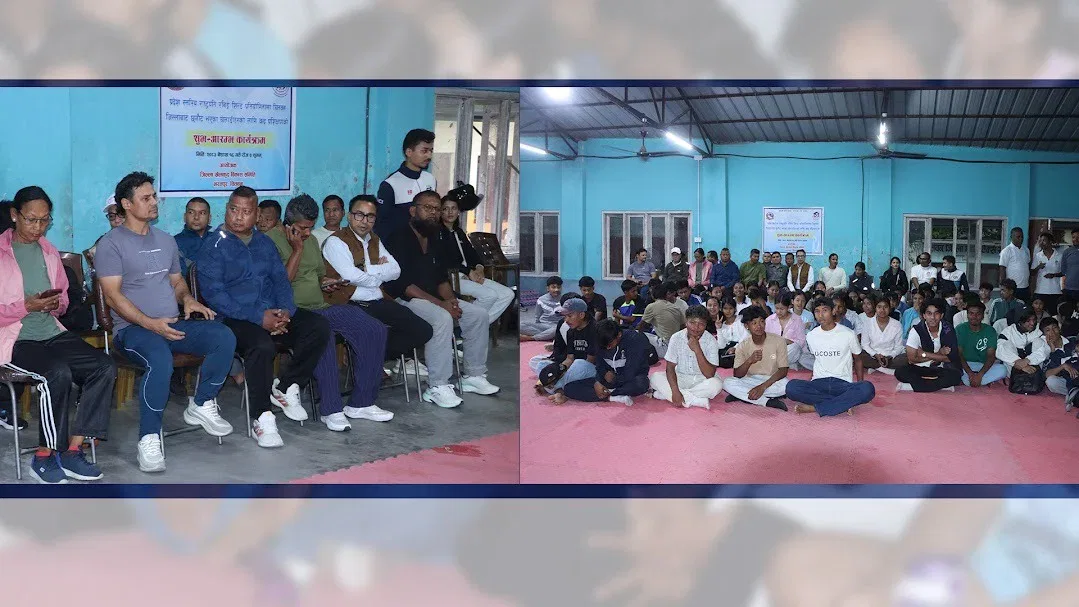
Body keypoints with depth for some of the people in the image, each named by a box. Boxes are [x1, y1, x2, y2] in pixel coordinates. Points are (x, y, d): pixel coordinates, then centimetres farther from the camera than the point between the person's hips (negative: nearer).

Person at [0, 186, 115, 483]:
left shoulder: (49, 251, 15)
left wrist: (55, 305, -2)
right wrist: (26, 306, -19)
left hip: (52, 332, 6)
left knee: (104, 367, -18)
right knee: (58, 372, -33)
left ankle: (71, 450, -13)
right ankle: (44, 456, -16)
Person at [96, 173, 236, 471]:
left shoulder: (166, 240, 19)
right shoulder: (111, 243, -3)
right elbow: (113, 296, -10)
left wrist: (188, 299, 1)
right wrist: (150, 323, -22)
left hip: (173, 323, 6)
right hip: (132, 327, -6)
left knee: (224, 337, -20)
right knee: (160, 359, -39)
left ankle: (201, 405, -3)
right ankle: (149, 438, -28)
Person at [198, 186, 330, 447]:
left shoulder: (264, 242, 19)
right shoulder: (214, 246, -1)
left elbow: (281, 279, 13)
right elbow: (214, 294, -11)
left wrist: (286, 310, -10)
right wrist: (259, 317, -20)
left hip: (273, 312, 6)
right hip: (236, 318, -6)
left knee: (319, 326, -16)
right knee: (262, 347, -36)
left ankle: (285, 387, -2)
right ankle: (262, 419, -22)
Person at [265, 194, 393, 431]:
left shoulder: (311, 240, 19)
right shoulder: (271, 240, -5)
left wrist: (327, 283, 9)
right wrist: (297, 249, -12)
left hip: (320, 307, 8)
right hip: (293, 312, -8)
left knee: (375, 330, -9)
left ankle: (361, 403, -5)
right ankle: (331, 410, -30)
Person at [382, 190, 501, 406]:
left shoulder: (432, 241, 16)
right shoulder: (400, 238, -11)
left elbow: (441, 277, 18)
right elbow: (402, 284, -20)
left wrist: (450, 299, -6)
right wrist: (439, 303, -23)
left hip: (434, 299, 9)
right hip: (405, 300, -9)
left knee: (479, 314, -2)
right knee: (442, 318, -35)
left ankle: (473, 376, 6)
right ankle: (437, 387, -30)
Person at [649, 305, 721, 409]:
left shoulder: (711, 341, -13)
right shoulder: (676, 338, -9)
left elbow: (710, 374, -20)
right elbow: (670, 367, -10)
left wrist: (697, 350, -29)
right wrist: (675, 391, -26)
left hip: (701, 380, -1)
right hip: (679, 377, 1)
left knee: (716, 384, -33)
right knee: (654, 377, -23)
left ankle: (665, 393, -28)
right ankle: (697, 400, -28)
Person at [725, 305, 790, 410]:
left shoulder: (778, 341, -10)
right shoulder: (743, 346, -5)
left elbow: (783, 370, -13)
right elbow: (737, 375, -10)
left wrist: (763, 386, -26)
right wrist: (749, 361, -30)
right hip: (750, 381, 1)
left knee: (786, 385, -36)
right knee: (728, 383, -27)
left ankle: (742, 395, -27)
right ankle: (768, 402, -30)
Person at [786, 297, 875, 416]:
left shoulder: (848, 334, 3)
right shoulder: (811, 336, 10)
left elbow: (857, 359, 14)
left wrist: (860, 383, 5)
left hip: (843, 384, -2)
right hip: (818, 384, 2)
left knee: (868, 389, -35)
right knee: (791, 387, -31)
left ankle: (816, 407, -29)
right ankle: (842, 403, -24)